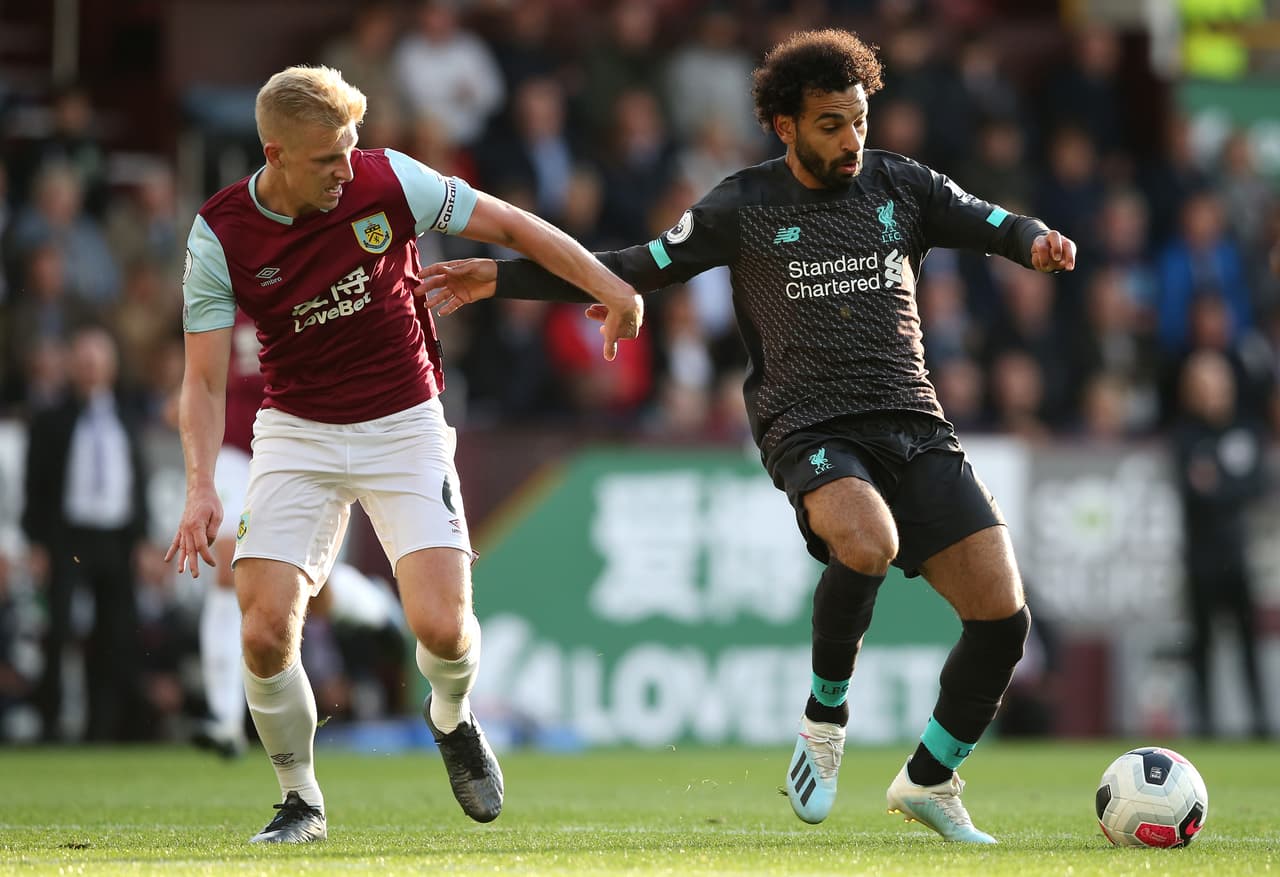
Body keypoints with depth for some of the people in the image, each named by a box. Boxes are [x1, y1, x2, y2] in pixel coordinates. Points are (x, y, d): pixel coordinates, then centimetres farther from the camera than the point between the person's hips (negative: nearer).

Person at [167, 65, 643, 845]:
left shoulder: (387, 181, -13)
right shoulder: (220, 236, -12)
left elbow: (510, 225, -3)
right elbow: (205, 377, -9)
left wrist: (612, 288, -8)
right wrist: (201, 488, -23)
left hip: (405, 427, -1)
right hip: (297, 434, 1)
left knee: (441, 625, -17)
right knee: (266, 632, -15)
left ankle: (453, 720, 20)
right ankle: (301, 801, 9)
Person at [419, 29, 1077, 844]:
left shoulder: (902, 187, 9)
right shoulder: (745, 206, 4)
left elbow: (995, 224, 7)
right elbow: (636, 269, 8)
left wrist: (1037, 240, -18)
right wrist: (504, 276, 3)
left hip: (913, 424, 4)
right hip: (811, 430, -4)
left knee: (1003, 616, -7)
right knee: (868, 542, -37)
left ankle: (930, 781, 17)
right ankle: (825, 717, -11)